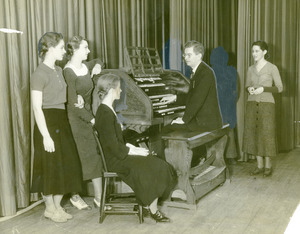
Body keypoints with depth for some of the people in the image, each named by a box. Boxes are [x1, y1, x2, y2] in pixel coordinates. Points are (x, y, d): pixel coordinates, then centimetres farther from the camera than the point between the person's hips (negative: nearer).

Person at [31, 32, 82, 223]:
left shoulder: (59, 71, 12)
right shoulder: (40, 74, -14)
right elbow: (37, 107, -18)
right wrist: (46, 136, -21)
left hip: (62, 122, 9)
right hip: (48, 122, -8)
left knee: (66, 164, 11)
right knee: (51, 166, 2)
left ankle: (57, 205, 26)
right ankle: (50, 208, 20)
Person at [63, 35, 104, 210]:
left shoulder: (86, 67, 8)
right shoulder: (69, 72, -15)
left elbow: (98, 61, 34)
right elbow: (73, 103, -19)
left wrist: (98, 65, 11)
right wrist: (91, 119, -18)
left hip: (88, 117, 7)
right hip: (75, 120, -7)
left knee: (95, 157, 5)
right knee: (77, 158, 2)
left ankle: (99, 197, 12)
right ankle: (75, 196, 21)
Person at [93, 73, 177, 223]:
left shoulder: (107, 110, 11)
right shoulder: (105, 113, -21)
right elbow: (114, 147, -22)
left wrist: (132, 147, 6)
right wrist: (135, 151, -12)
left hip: (119, 155, 10)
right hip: (114, 160, -10)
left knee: (155, 165, 1)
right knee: (154, 169, -10)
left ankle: (146, 204, 6)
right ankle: (153, 211, 3)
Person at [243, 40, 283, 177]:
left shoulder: (272, 68, -3)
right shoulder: (251, 69, 11)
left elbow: (280, 88, -4)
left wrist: (263, 89, -17)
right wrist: (249, 89, -4)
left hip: (266, 104, -4)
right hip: (252, 104, 4)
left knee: (266, 134, -3)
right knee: (253, 133, 3)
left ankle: (268, 166, 10)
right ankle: (259, 165, 13)